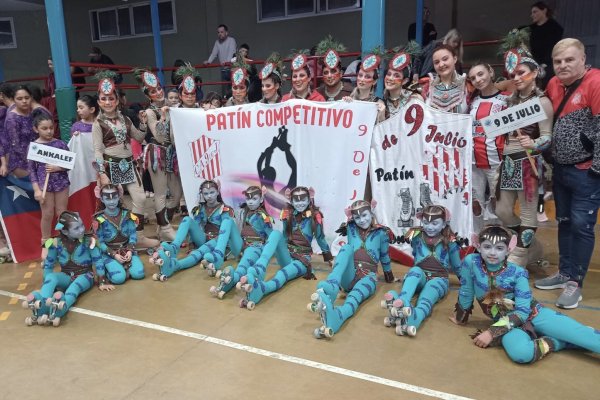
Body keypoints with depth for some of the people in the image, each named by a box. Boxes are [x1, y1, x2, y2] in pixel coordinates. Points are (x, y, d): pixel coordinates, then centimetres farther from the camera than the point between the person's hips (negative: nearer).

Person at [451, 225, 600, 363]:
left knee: (580, 332, -20)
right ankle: (559, 342, -12)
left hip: (534, 314, 0)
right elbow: (466, 293, 2)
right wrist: (461, 318, 13)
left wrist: (493, 332, -21)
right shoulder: (471, 262, -11)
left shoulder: (517, 272, -11)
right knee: (520, 353, -34)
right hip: (505, 322, 0)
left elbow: (522, 312, -14)